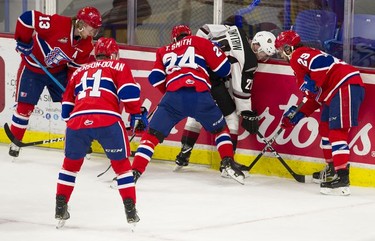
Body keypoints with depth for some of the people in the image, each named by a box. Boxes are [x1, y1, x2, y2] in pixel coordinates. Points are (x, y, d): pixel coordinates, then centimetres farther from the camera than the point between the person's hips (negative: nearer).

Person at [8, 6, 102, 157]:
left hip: (59, 71, 5)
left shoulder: (86, 46, -11)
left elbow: (76, 68, -2)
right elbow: (27, 17, -31)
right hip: (33, 67, -5)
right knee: (25, 106, -5)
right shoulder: (57, 23, -33)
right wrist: (24, 42, -24)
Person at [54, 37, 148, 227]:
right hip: (107, 120, -3)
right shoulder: (118, 66, 20)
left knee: (71, 162, 24)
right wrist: (137, 113, 11)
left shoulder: (80, 71, 32)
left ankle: (61, 207, 22)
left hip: (77, 119, 3)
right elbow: (129, 91, 3)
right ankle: (130, 209, 5)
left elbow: (67, 104, 33)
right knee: (121, 163, 12)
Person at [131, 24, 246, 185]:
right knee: (220, 128, 26)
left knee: (152, 134, 7)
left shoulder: (164, 51, 29)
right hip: (201, 96, 0)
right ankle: (228, 163, 13)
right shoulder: (200, 42, 22)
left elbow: (155, 78, 16)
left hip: (173, 97, 0)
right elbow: (223, 69, 17)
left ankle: (134, 172, -7)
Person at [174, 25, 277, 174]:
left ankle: (183, 155, 31)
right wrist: (247, 113, -1)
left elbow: (205, 31, 13)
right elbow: (242, 89, -9)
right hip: (211, 79, -8)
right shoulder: (249, 60, -10)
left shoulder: (235, 32, 10)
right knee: (231, 115, 4)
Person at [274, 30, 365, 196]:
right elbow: (314, 98, 29)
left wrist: (313, 84, -14)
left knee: (337, 131, -16)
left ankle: (342, 178, -23)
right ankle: (332, 169, 33)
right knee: (325, 129, 22)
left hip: (345, 86, -11)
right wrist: (296, 115, 25)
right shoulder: (300, 64, 29)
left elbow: (323, 61, -21)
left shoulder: (298, 55, -2)